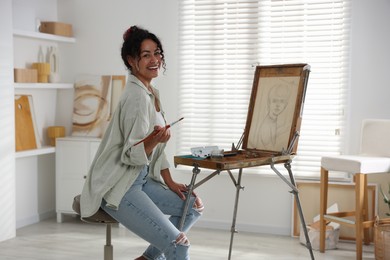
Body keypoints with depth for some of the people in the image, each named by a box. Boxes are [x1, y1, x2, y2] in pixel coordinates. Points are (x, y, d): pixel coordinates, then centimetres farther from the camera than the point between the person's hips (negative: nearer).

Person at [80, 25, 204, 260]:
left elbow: (157, 149, 15)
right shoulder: (136, 96, -19)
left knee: (193, 206, 14)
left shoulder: (152, 92, 10)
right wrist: (154, 139, -38)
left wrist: (170, 182, 10)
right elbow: (132, 154, -20)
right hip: (118, 187, -10)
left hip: (140, 179, 10)